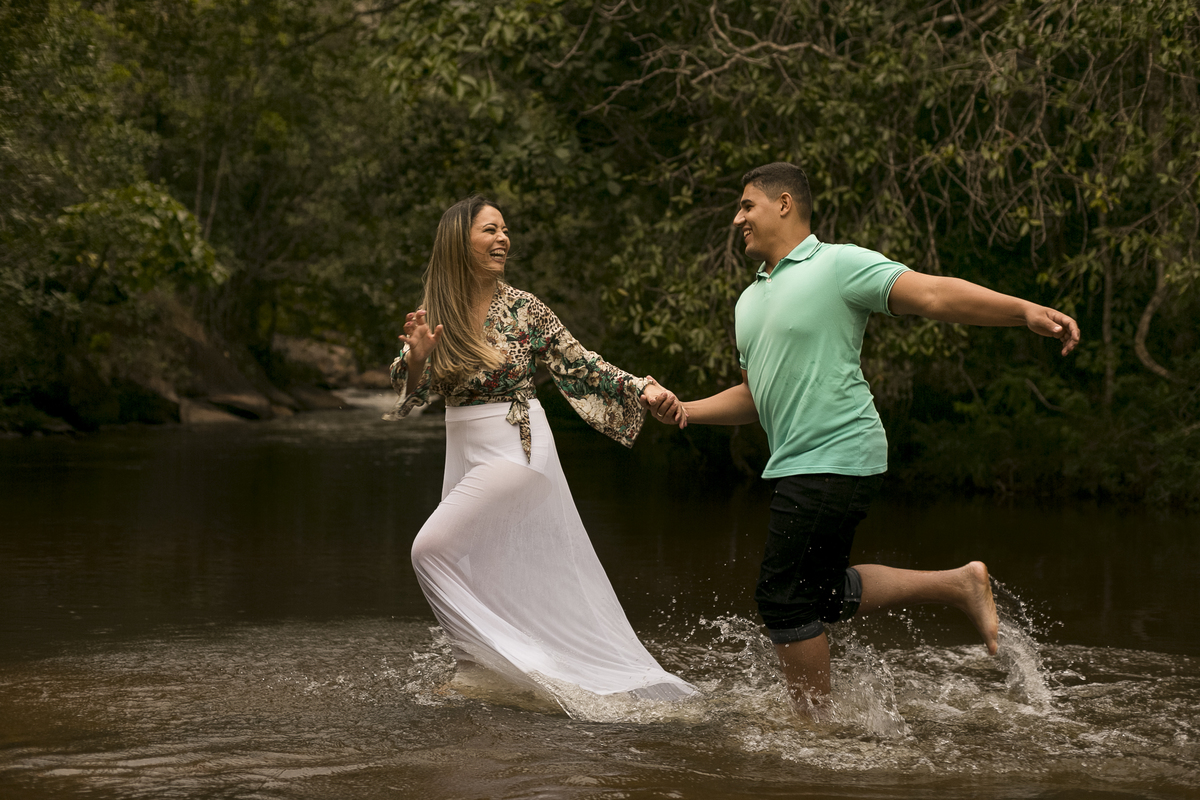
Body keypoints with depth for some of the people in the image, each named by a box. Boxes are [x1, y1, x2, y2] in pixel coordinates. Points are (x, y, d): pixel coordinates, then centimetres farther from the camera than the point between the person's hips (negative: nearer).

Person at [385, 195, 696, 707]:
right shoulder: (436, 313, 3)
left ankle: (506, 662, -8)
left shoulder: (523, 308, -7)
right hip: (464, 454, 5)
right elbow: (410, 392, -1)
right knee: (472, 570, 9)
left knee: (433, 549, -15)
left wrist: (645, 389, -14)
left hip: (515, 450, -5)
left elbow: (580, 367, -4)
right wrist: (416, 357, -22)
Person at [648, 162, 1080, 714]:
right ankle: (957, 585, 18)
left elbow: (933, 294, -18)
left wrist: (1027, 311, -30)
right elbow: (755, 396, 25)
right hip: (800, 464, 9)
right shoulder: (750, 301, 19)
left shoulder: (839, 264, -8)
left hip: (836, 458, -9)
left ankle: (817, 723, 8)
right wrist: (685, 411, 9)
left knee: (784, 598, -6)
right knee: (824, 595, 14)